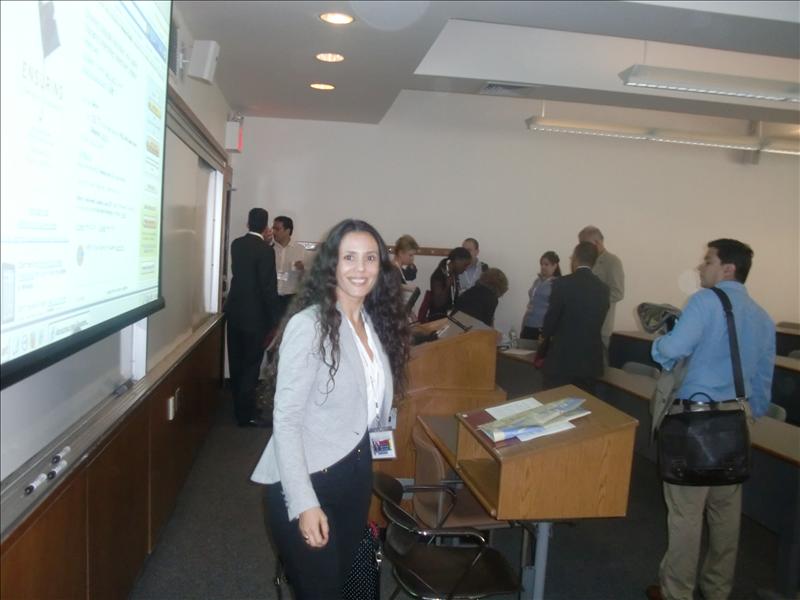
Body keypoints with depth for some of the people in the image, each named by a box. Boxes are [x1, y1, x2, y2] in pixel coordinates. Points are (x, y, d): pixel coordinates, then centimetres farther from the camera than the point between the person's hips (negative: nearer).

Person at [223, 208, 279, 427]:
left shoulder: (236, 244, 4)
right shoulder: (265, 250, -17)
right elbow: (269, 287, -18)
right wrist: (274, 318, -9)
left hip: (235, 310, 7)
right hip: (255, 314, -7)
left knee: (236, 362, 15)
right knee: (251, 364, 2)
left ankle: (239, 407, 29)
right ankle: (246, 414, 8)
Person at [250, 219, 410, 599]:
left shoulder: (376, 323, 4)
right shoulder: (308, 325, -19)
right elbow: (286, 420, -20)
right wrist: (304, 503, -23)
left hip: (355, 475, 7)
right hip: (306, 481, -7)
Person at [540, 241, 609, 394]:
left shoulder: (562, 283, -11)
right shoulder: (603, 288, 5)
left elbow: (551, 319, -6)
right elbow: (597, 322, 12)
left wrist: (545, 339, 14)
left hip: (562, 359, -5)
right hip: (590, 360, 5)